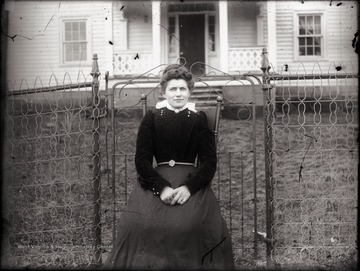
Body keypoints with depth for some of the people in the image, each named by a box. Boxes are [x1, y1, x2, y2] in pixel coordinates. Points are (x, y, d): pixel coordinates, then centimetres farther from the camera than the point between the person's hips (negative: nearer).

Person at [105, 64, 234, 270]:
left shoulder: (200, 119, 9)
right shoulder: (151, 118, 9)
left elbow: (209, 162, 2)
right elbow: (142, 160, 2)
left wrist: (189, 187, -14)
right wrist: (162, 188, -13)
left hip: (193, 183, 0)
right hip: (156, 182, 1)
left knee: (194, 225, -25)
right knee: (137, 224, -21)